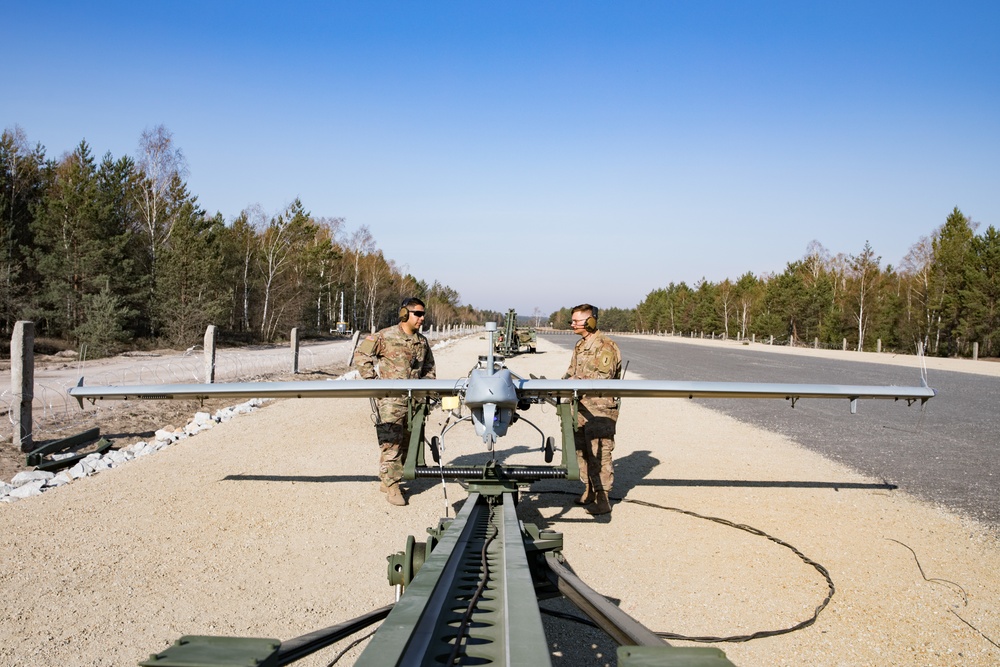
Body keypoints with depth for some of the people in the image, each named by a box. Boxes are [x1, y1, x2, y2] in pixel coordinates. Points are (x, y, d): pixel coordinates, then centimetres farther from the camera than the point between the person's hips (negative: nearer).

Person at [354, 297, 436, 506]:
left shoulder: (422, 341, 13)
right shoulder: (386, 336, -7)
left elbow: (429, 366, 26)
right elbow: (361, 355, -4)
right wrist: (371, 380, -8)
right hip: (390, 399, -7)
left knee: (406, 442, 11)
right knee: (390, 442, -8)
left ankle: (387, 481, 23)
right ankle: (391, 486, -3)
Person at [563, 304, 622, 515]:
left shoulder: (605, 346, -14)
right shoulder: (580, 346, 15)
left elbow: (602, 378, -21)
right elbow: (572, 372, 19)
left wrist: (575, 382, -25)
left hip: (600, 411, -9)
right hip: (581, 408, 9)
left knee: (599, 455, -5)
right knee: (582, 451, 15)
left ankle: (603, 499, 1)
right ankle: (589, 492, 28)